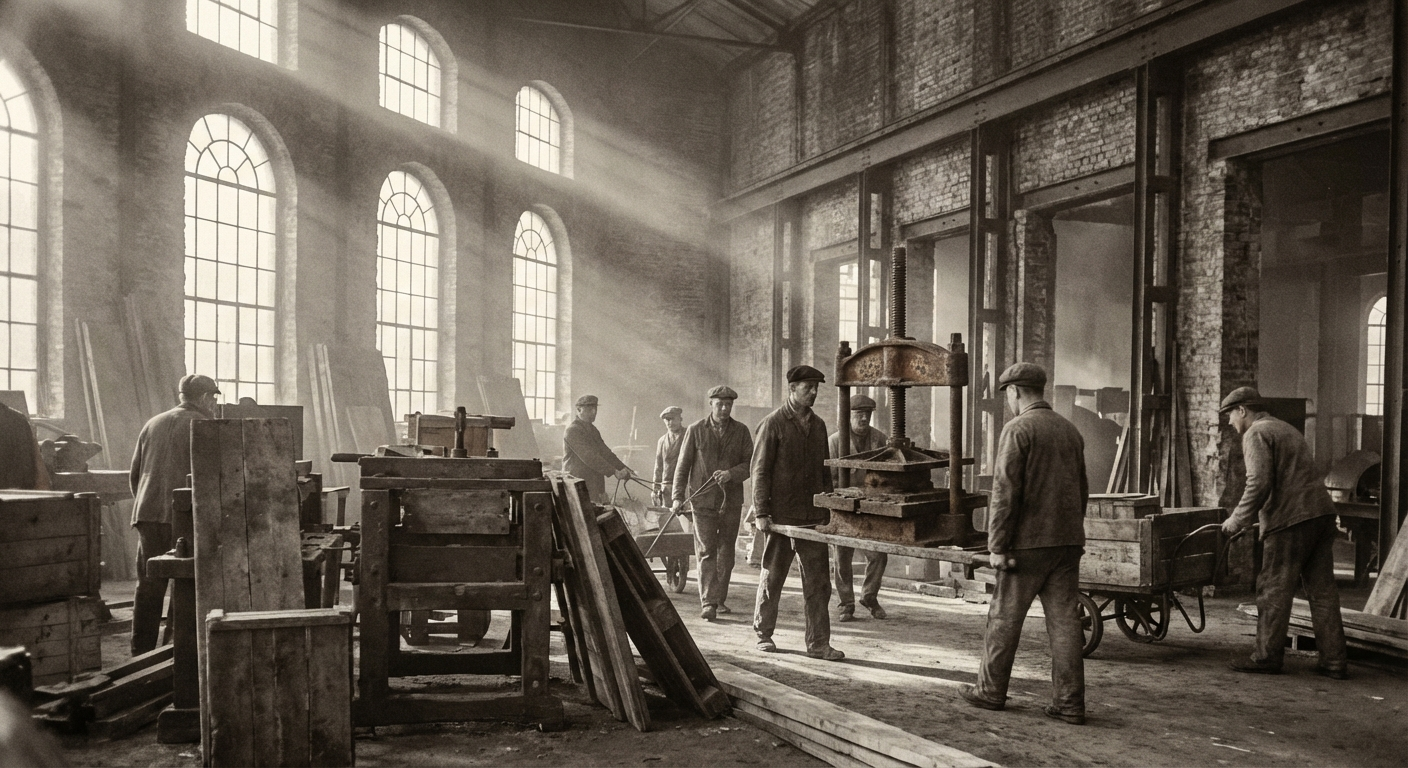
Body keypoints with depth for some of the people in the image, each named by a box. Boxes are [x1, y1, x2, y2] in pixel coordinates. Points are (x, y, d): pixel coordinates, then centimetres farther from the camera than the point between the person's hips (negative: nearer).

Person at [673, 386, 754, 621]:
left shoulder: (741, 431, 6)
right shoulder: (695, 430, 2)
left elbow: (750, 463, 4)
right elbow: (683, 465, 3)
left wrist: (731, 474, -15)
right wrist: (678, 496, -5)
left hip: (732, 501, 2)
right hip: (703, 500, -2)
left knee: (726, 553, 9)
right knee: (706, 552, -6)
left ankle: (720, 599, 21)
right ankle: (708, 603, -7)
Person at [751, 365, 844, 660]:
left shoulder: (818, 425, 12)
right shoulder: (773, 423, -5)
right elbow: (760, 470, -7)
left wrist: (830, 507, 14)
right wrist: (761, 512, -11)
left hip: (814, 516, 5)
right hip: (782, 515, -5)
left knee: (818, 581, 4)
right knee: (772, 576, 7)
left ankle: (818, 642, 10)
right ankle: (764, 634, 22)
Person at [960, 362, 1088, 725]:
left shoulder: (1017, 429, -11)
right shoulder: (1070, 430, 12)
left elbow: (1005, 492, -16)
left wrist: (998, 546, -13)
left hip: (1028, 544, -7)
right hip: (1068, 542, 7)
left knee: (1005, 617, 6)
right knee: (1065, 620, 7)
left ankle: (991, 691, 17)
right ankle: (1069, 703, 9)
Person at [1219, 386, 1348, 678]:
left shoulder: (1256, 434, -5)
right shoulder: (1287, 429, 25)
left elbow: (1259, 483, -16)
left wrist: (1237, 520, -8)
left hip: (1290, 521, -9)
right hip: (1321, 512, 9)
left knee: (1274, 591, 0)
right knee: (1322, 589, 11)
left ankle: (1267, 657, 7)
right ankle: (1335, 661, 13)